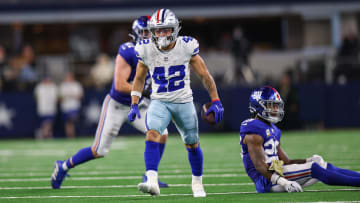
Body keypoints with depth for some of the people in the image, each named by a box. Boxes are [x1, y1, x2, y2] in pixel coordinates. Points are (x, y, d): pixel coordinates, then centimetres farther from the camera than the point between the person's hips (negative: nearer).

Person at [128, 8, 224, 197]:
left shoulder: (186, 47, -13)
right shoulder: (146, 50, -9)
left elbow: (204, 75, -2)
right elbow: (139, 79, 7)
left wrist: (216, 101, -4)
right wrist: (134, 105, 0)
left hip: (184, 102, 0)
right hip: (159, 102, 0)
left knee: (192, 144, 12)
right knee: (152, 134, -25)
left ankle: (197, 183, 35)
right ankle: (152, 182, -36)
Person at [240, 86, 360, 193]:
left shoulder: (273, 130, 20)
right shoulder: (254, 132, -11)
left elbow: (286, 162, 20)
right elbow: (260, 166, -20)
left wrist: (308, 161, 2)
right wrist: (284, 182, -30)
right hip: (267, 180, -10)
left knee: (324, 166, -1)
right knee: (313, 168, -21)